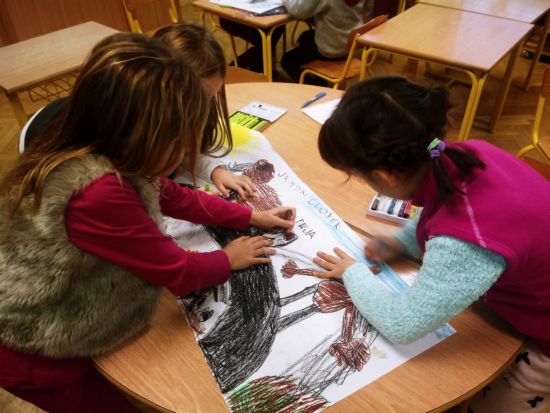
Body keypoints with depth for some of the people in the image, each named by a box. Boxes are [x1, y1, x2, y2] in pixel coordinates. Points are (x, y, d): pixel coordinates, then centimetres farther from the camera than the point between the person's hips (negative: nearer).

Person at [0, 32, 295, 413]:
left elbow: (177, 198, 4)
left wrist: (253, 217, 5)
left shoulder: (104, 153, -11)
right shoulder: (101, 192, -38)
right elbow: (178, 272, -25)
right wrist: (229, 259, -5)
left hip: (60, 318, 7)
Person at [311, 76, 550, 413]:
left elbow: (402, 325, -28)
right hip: (522, 289, 6)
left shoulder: (468, 243, -44)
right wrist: (402, 241, -10)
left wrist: (353, 272, -13)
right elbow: (446, 212, 5)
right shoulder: (465, 155, -21)